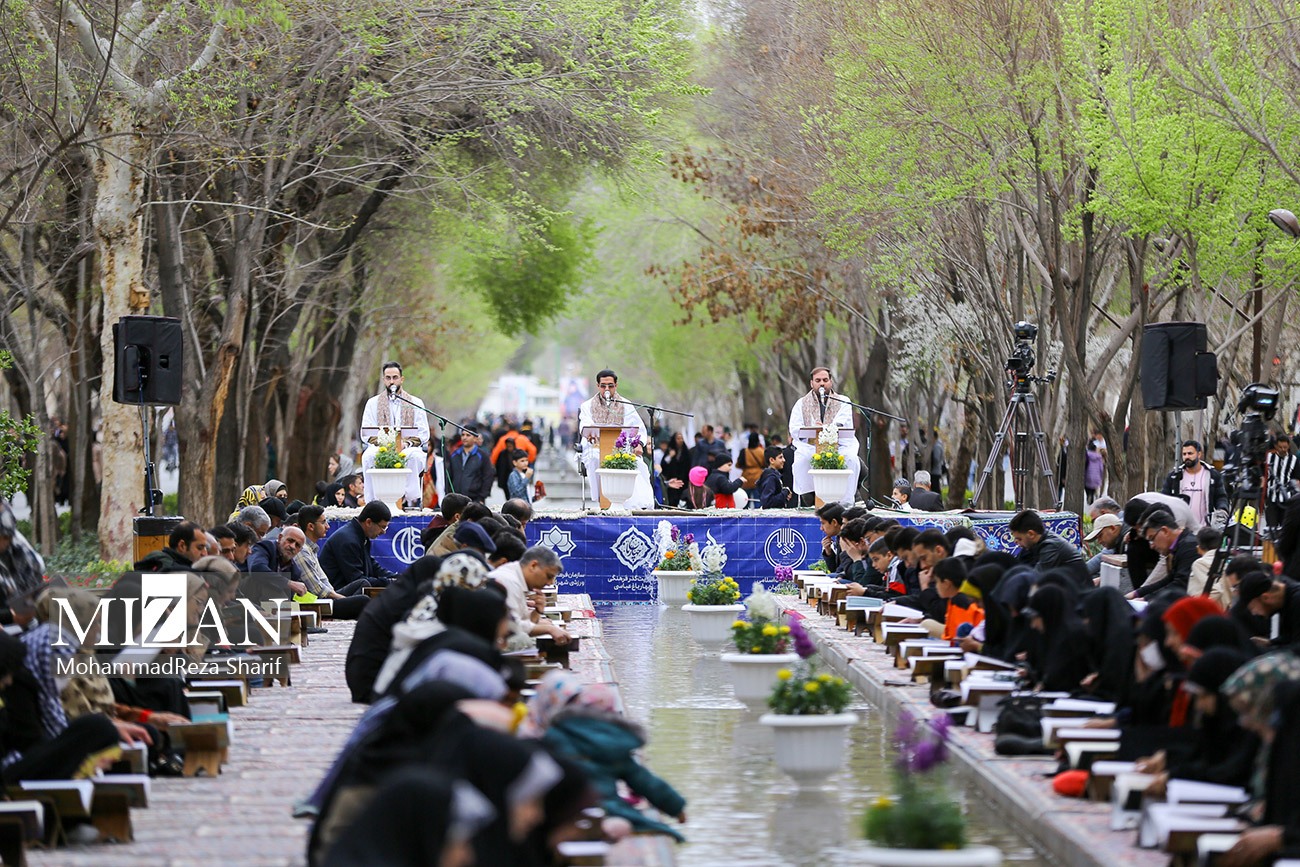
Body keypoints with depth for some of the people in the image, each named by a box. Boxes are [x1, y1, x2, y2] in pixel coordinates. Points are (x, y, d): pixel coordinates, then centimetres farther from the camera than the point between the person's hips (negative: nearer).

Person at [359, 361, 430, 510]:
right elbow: (366, 433, 6)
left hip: (407, 448, 0)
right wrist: (381, 442, -15)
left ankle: (413, 500, -34)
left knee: (416, 455, -37)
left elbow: (423, 433, 5)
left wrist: (407, 443, -15)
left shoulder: (416, 403, 13)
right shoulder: (373, 403, 14)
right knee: (368, 456, -35)